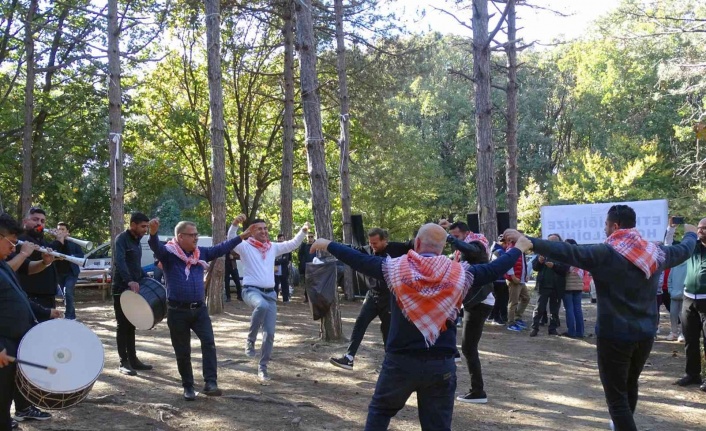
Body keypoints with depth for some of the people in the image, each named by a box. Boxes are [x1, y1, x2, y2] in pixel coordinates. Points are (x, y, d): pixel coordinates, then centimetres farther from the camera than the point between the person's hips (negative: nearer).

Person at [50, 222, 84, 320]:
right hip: (59, 273, 3)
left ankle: (68, 316, -15)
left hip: (71, 272, -3)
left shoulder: (73, 242, 4)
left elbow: (81, 254, -1)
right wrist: (59, 240, -16)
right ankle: (72, 316, 22)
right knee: (66, 295, 10)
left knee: (68, 293, -19)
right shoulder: (54, 242, 6)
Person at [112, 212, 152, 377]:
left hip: (134, 289, 8)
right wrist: (129, 281, -41)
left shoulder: (137, 242, 15)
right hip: (122, 289, -8)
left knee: (131, 326, 11)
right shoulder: (122, 239, -12)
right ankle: (123, 362, 0)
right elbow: (119, 261, -29)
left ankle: (133, 359, 16)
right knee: (123, 326, -4)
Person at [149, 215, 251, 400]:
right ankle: (188, 387, 20)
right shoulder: (168, 253, -7)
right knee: (182, 352, 6)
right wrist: (153, 232, -49)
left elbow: (221, 248, 16)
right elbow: (156, 247, -26)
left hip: (199, 309, 4)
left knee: (209, 343, -13)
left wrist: (242, 236, 13)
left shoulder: (201, 253, 10)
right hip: (177, 311, -4)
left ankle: (211, 383, -13)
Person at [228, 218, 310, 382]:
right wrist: (235, 224, -34)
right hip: (251, 290, -5)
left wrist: (303, 231, 5)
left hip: (270, 293, 5)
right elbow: (231, 240, -18)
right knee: (262, 306, -41)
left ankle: (262, 367, 13)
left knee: (270, 333, 0)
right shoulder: (245, 246, -1)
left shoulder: (273, 247, 14)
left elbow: (293, 244, 19)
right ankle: (250, 340, -19)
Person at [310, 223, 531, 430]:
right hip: (441, 364, 1)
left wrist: (328, 245, 18)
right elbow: (493, 269, 7)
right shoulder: (459, 274, -3)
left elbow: (359, 260, 4)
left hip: (400, 360, -1)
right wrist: (518, 248, 25)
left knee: (380, 410, 22)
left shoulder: (396, 268, -5)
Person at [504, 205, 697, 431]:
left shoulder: (605, 253, -16)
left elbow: (566, 252, -26)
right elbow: (683, 250, 24)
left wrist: (527, 241, -27)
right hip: (646, 334, 7)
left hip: (615, 335, -7)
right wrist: (691, 234, 46)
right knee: (630, 383, 28)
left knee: (616, 393, 0)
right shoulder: (655, 252, 4)